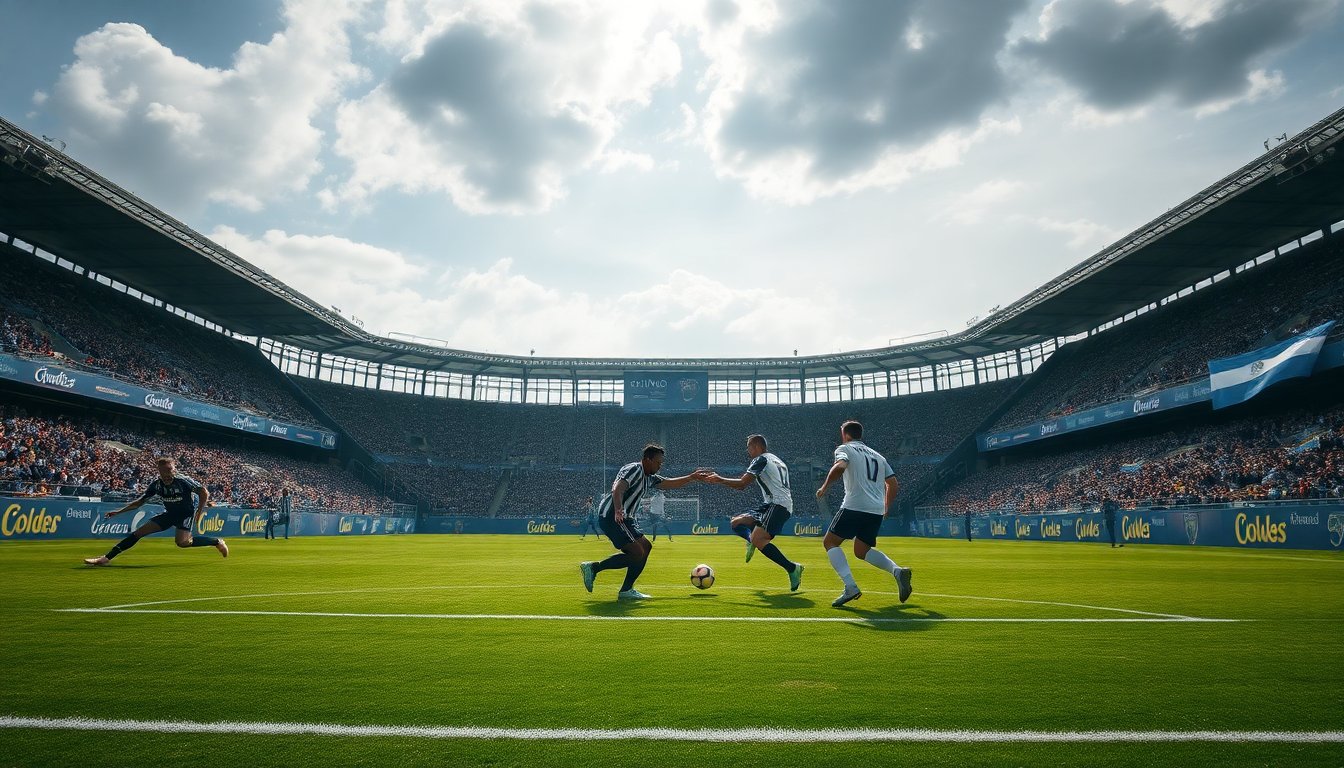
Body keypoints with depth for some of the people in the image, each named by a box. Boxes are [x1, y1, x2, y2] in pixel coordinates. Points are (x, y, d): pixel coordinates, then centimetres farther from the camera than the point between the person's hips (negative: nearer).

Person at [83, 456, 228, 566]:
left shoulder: (183, 481, -23)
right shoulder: (156, 485, -8)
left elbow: (204, 493, -15)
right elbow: (140, 501, 5)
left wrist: (199, 512, -19)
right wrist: (119, 511, 0)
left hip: (185, 514, -6)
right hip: (169, 514, 6)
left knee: (182, 542, -30)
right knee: (139, 532, -3)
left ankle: (217, 542, -11)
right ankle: (106, 558, 3)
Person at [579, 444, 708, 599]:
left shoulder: (649, 478, 20)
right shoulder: (634, 469, -10)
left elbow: (670, 483, 30)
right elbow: (618, 489, -25)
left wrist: (693, 477, 27)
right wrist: (618, 510, -41)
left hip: (622, 518, 11)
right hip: (612, 516, -11)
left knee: (645, 546, 13)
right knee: (637, 553, -15)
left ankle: (626, 590, 10)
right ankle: (593, 567, -11)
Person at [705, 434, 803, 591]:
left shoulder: (761, 459, -4)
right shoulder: (776, 460, 24)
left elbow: (742, 484, -10)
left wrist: (720, 479, 1)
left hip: (778, 505, -10)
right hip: (771, 505, 10)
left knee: (757, 539, -23)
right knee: (736, 523, 10)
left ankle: (792, 568, -17)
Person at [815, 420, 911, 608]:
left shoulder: (845, 449, 5)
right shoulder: (877, 456, 24)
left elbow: (839, 467, -18)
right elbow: (894, 484, 21)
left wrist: (825, 487, -7)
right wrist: (886, 508, 32)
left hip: (854, 506, -7)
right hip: (876, 510, 7)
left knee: (830, 542, 5)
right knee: (862, 551, 19)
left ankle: (850, 587, -13)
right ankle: (898, 571, -5)